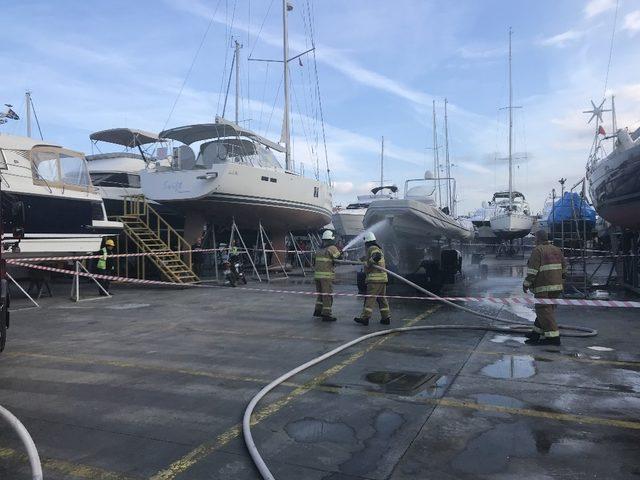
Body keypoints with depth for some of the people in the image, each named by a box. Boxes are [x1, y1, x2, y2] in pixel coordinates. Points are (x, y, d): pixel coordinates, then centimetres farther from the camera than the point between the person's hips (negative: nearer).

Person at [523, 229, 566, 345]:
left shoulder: (537, 250, -10)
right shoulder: (556, 250, 15)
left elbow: (533, 270, -15)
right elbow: (564, 267, 19)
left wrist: (526, 284, -7)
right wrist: (561, 281, 28)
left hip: (544, 287, -9)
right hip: (557, 285, 9)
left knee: (544, 310, -6)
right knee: (548, 309, 15)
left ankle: (553, 336, -11)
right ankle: (537, 332, 23)